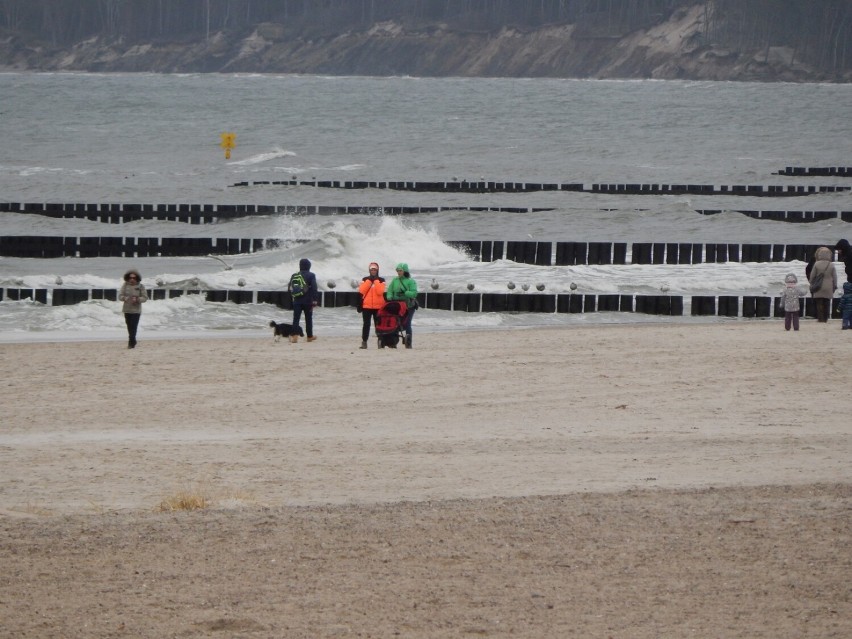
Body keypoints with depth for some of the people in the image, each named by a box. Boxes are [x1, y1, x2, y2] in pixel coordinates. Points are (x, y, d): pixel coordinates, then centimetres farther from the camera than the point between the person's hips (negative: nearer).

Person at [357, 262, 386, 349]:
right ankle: (364, 342, -1)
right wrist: (369, 281, -9)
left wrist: (376, 281, -10)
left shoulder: (381, 280, 4)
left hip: (378, 306, -1)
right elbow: (361, 291, -7)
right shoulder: (365, 279, 8)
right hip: (366, 306, 1)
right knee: (366, 324, -3)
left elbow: (380, 292, -12)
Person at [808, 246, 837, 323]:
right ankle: (825, 318, 10)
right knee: (827, 304, 8)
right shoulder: (831, 265, -4)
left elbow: (812, 276, -2)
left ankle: (820, 318, 1)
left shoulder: (816, 264, -8)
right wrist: (835, 286, 12)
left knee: (819, 303, 4)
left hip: (819, 288, -1)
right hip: (828, 288, 1)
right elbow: (834, 277, 1)